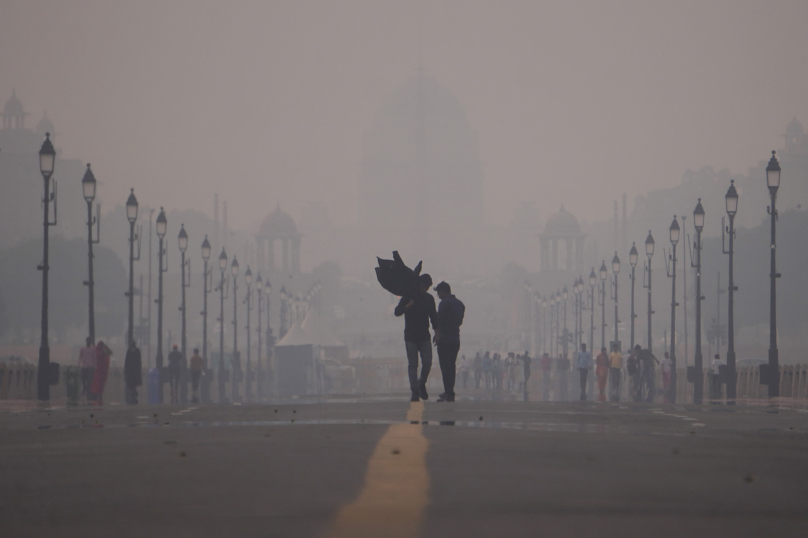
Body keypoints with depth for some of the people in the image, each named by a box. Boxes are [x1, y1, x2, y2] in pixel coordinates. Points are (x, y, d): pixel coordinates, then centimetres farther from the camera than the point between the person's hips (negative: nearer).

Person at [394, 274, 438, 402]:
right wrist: (407, 306, -23)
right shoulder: (408, 296, -1)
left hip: (425, 337, 3)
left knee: (427, 363, -6)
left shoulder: (429, 298, 10)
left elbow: (433, 316, 17)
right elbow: (397, 312, -5)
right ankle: (415, 392, -5)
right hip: (411, 337, -3)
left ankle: (422, 384, 19)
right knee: (412, 365, -6)